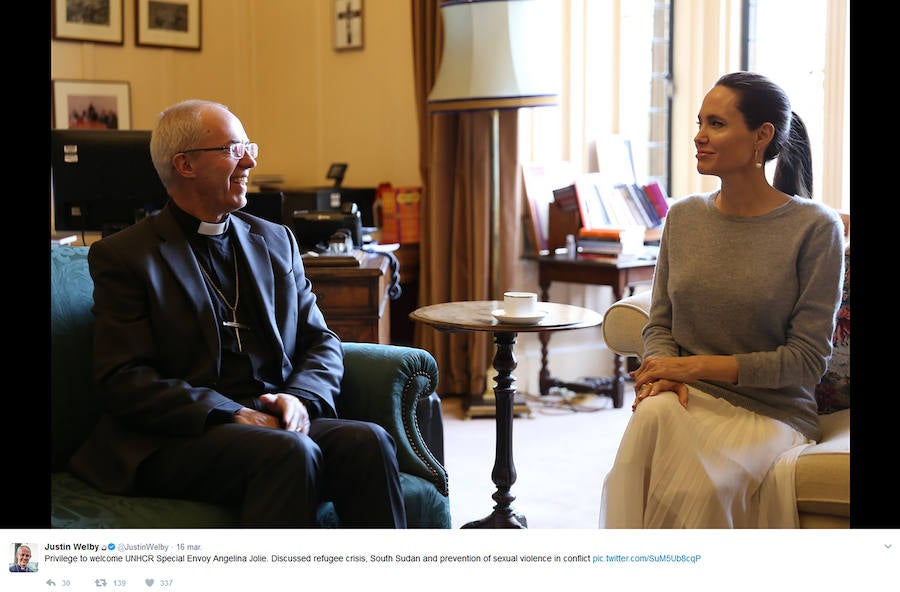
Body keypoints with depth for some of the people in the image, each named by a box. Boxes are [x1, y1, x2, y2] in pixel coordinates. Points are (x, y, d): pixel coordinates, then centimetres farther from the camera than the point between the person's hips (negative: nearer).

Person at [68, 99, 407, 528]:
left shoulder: (276, 240, 19)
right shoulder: (123, 256, 3)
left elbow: (321, 341, 17)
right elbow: (124, 380, -6)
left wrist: (300, 398, -6)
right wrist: (231, 415, -18)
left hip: (273, 421, 5)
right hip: (180, 437, -5)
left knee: (368, 442, -25)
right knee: (292, 452, -34)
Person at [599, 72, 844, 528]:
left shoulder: (815, 228, -4)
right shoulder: (683, 216, 10)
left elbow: (807, 361, -6)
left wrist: (698, 365, -14)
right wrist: (666, 372, -11)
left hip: (772, 412, -3)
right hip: (687, 397, 3)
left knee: (701, 486, -34)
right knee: (652, 414, -33)